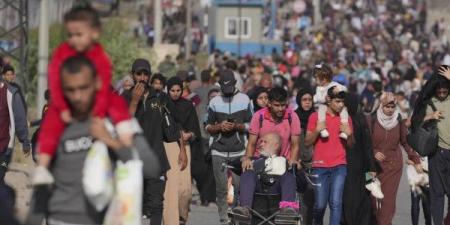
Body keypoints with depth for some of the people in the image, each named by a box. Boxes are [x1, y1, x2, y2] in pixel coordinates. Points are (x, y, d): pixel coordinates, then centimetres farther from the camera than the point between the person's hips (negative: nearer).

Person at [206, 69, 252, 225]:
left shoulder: (244, 100, 6)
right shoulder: (214, 102, 10)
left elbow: (251, 125, 6)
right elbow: (208, 127, 13)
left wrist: (237, 126, -12)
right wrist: (219, 127, -7)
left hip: (238, 151, -1)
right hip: (219, 152, 1)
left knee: (240, 186, -8)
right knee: (221, 188, -1)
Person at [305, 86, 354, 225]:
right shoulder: (315, 117, 2)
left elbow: (350, 145, 14)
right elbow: (307, 143, 2)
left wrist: (349, 134, -7)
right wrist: (317, 130, -14)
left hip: (339, 166, 1)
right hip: (320, 167, -1)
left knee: (336, 203, -10)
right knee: (320, 204, 2)